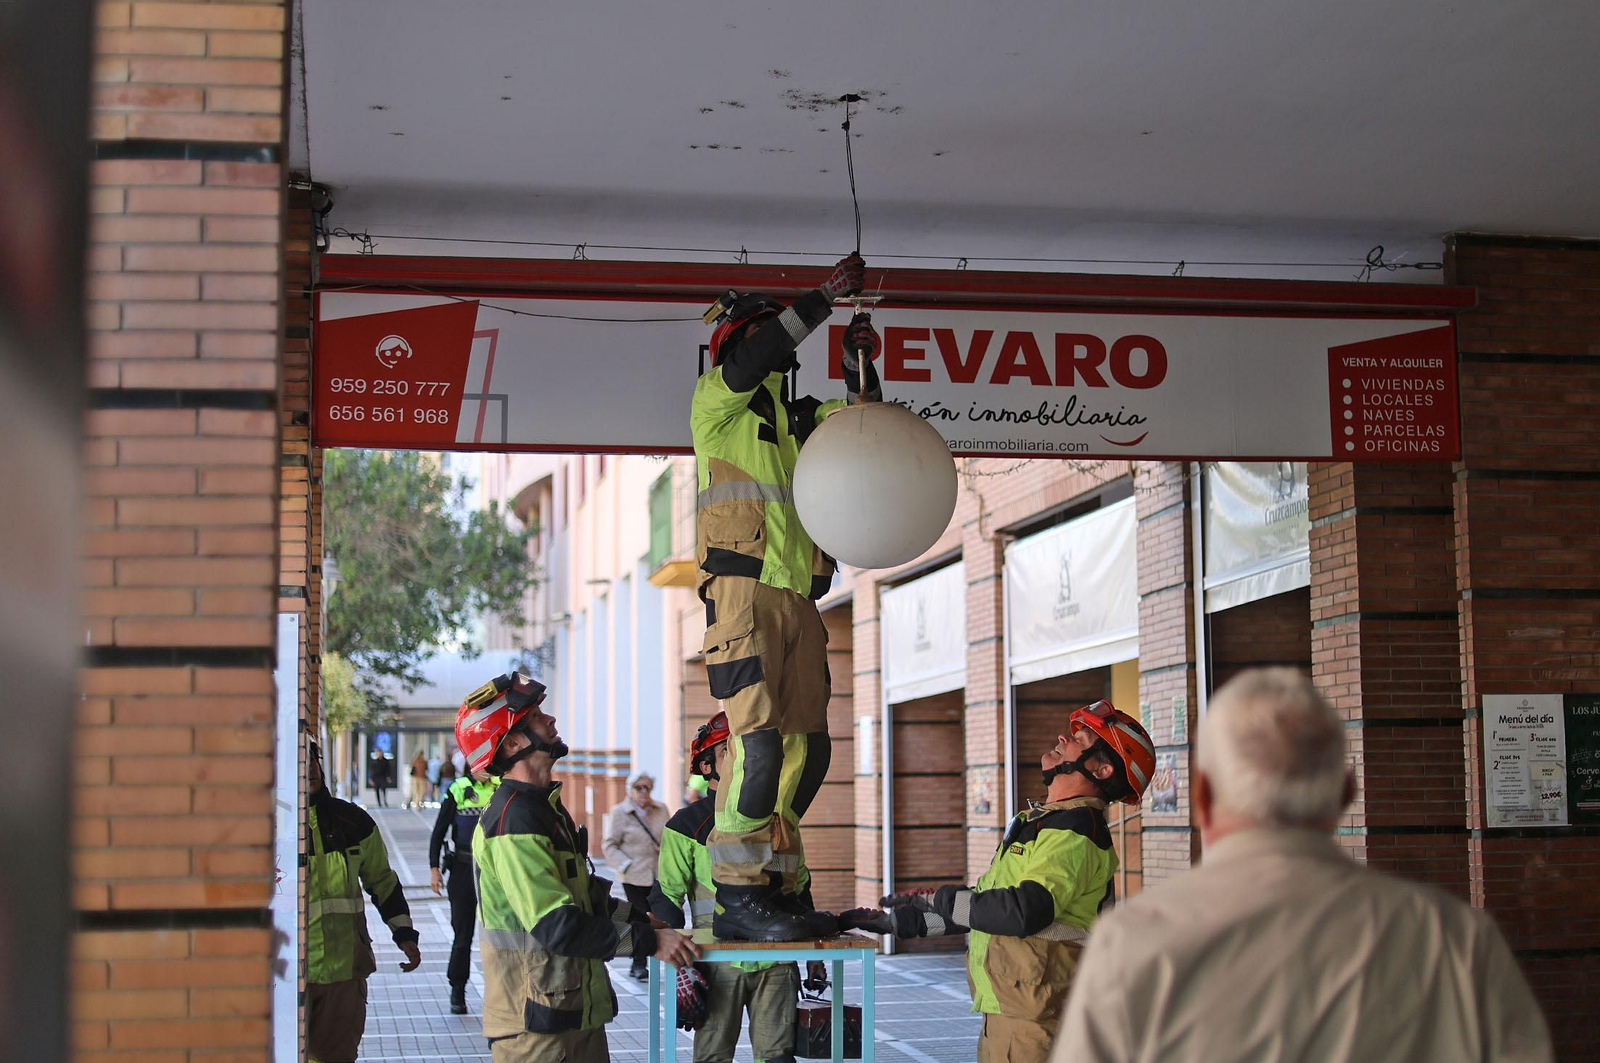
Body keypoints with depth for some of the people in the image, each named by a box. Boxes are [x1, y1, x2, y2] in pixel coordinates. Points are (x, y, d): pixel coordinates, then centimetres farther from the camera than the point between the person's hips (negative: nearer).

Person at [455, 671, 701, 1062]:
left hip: (577, 1011, 10)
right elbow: (558, 926, -26)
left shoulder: (546, 807, 14)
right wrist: (649, 941, -22)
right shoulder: (514, 823, -20)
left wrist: (644, 915, 12)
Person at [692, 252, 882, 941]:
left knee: (807, 748, 2)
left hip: (799, 600, 7)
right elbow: (758, 355, -13)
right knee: (760, 738, -17)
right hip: (745, 592, -7)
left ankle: (770, 887, 8)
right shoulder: (718, 400, 5)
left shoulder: (796, 418, 25)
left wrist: (860, 365, 9)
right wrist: (827, 295, -10)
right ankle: (738, 893, -12)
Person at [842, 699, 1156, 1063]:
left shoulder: (1075, 832, -14)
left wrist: (945, 902, -14)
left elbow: (1026, 911, -28)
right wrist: (899, 919, 22)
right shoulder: (1040, 821, 19)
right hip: (1005, 1008, 10)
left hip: (1034, 1016, -10)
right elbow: (983, 899, 25)